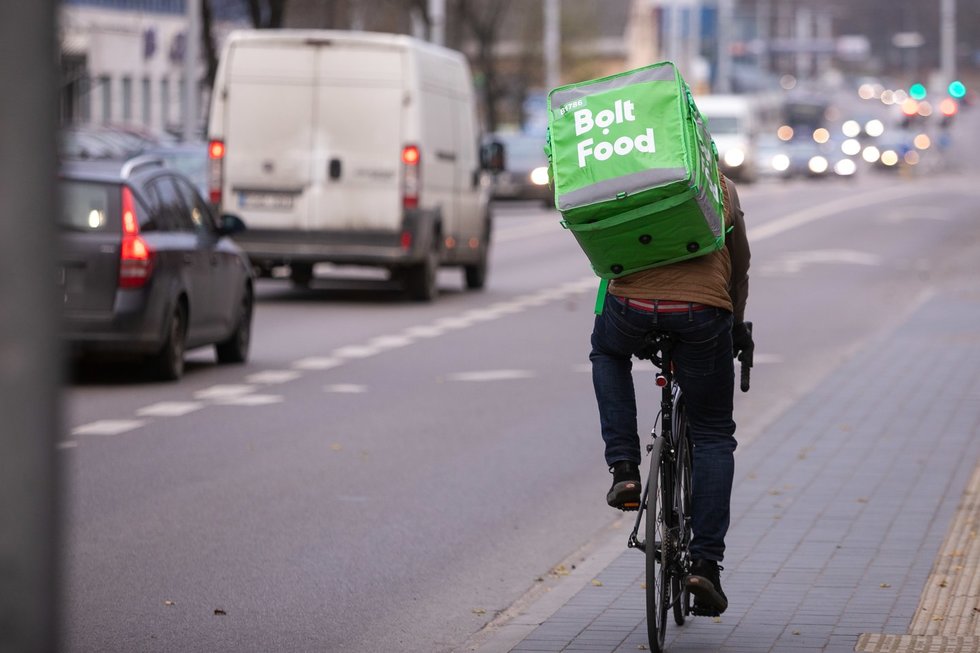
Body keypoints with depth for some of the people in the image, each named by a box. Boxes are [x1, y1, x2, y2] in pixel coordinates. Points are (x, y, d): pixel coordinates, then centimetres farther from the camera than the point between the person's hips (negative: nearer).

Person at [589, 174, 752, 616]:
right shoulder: (720, 186, 24)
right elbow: (740, 266, 29)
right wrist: (738, 326, 43)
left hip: (631, 304, 0)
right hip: (702, 310, 0)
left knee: (607, 353, 37)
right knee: (713, 436, 15)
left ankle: (624, 468, 20)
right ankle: (706, 563, 6)